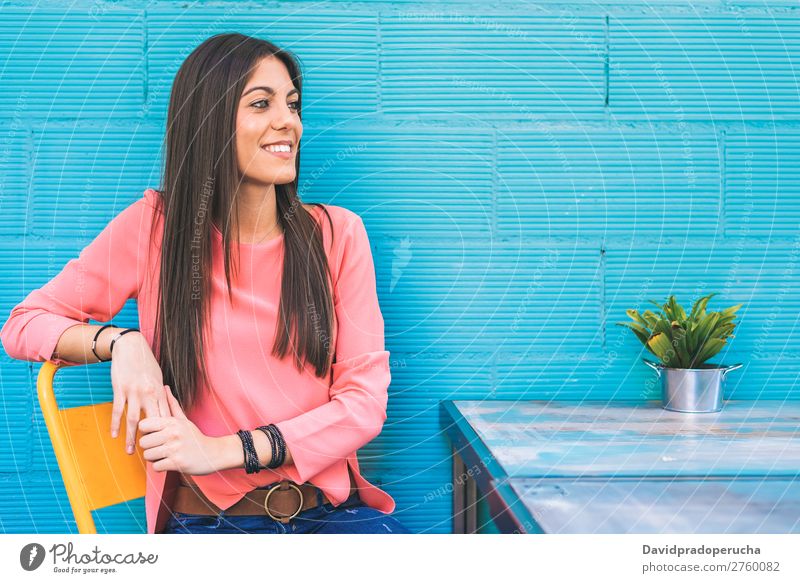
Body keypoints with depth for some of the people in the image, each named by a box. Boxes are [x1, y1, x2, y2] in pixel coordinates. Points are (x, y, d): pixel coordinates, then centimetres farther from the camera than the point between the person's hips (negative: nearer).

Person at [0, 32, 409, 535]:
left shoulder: (337, 233, 2)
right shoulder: (153, 225, -1)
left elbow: (365, 398, -3)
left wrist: (224, 450, -14)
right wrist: (119, 342, -15)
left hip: (331, 509, 1)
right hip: (207, 517, 0)